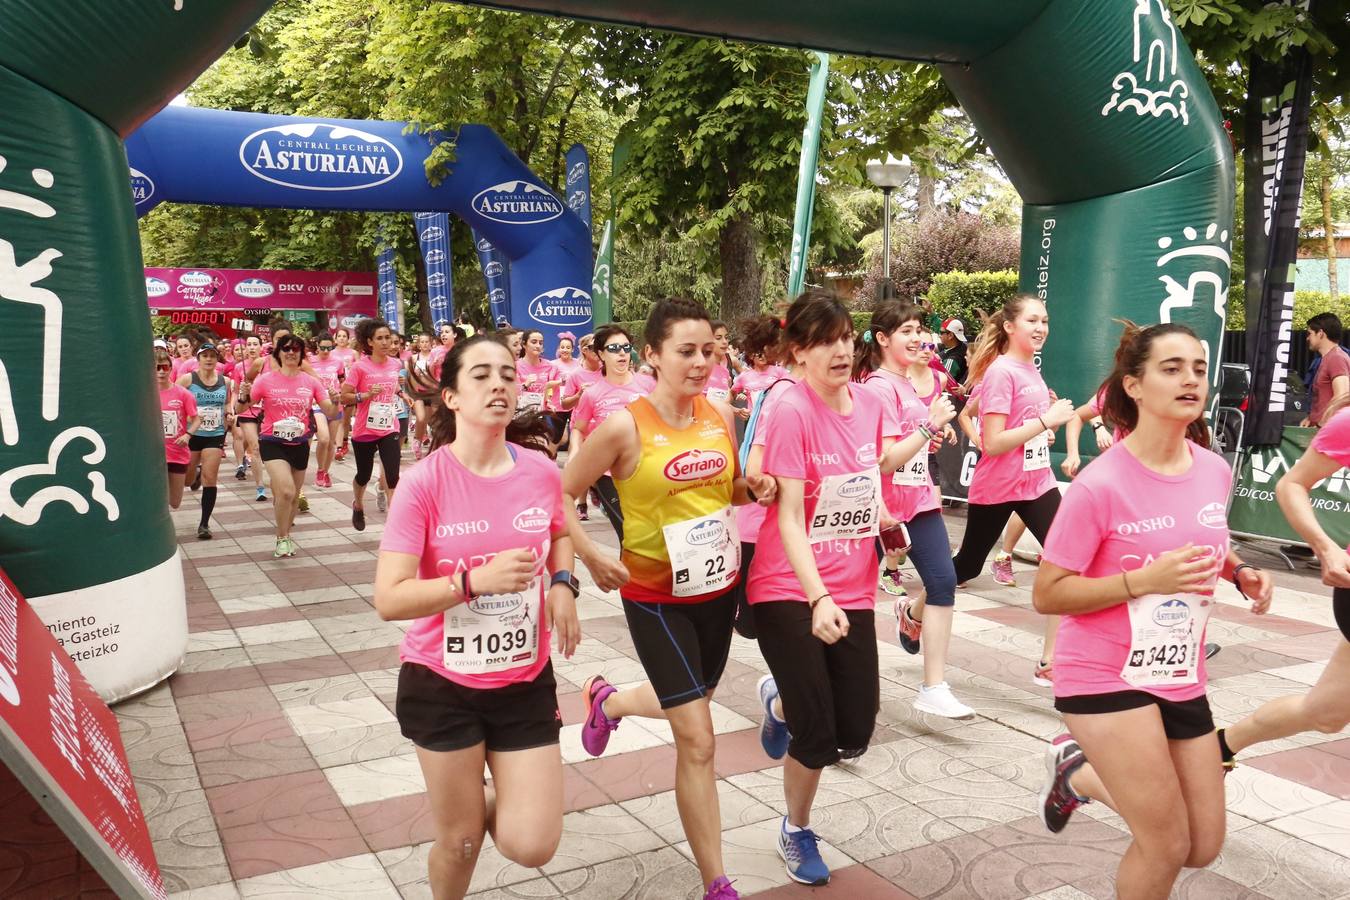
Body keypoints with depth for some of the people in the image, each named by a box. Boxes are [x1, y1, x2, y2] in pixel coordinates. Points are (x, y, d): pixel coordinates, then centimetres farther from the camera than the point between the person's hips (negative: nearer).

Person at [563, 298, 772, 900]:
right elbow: (562, 494, -9)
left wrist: (756, 488, -8)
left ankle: (607, 701, 57)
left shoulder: (720, 413, -2)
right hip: (656, 596, -6)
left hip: (718, 588, 6)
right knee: (698, 740, -5)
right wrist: (591, 557, -18)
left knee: (688, 705, 25)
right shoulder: (625, 426, -17)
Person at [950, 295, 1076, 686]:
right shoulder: (1001, 371, -16)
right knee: (967, 565, 10)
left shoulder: (1031, 369, 8)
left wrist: (1046, 427, 5)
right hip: (996, 488, -7)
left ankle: (1051, 662, -2)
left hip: (1037, 482, 7)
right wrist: (1047, 420, -22)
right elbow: (993, 443, -23)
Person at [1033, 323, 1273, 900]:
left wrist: (1241, 572, -2)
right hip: (1106, 677, -6)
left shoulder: (1215, 471, -1)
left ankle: (1080, 773, 33)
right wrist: (1146, 579, -27)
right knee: (1167, 846, -2)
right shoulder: (1100, 486, -21)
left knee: (1203, 847, 15)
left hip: (1181, 678, 7)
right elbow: (1047, 595, -17)